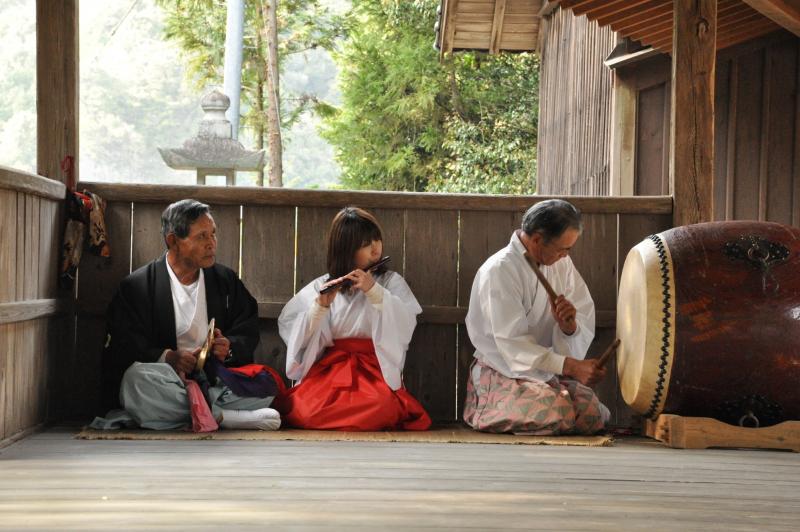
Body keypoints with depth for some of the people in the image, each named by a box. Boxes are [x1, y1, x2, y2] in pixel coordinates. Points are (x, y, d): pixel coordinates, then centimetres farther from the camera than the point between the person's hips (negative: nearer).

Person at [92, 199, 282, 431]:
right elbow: (121, 350, -4)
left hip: (215, 381, 3)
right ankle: (222, 416, -35)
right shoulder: (136, 287, 1)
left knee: (267, 384, -24)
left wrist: (229, 347, -8)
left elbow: (248, 334, 16)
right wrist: (168, 358, -21)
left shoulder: (226, 280, 14)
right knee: (137, 380, -38)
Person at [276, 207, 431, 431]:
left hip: (376, 368, 0)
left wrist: (374, 290, -18)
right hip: (329, 366, 1)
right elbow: (290, 330, 0)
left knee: (378, 409, -34)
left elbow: (406, 324, -9)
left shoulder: (391, 281, 8)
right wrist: (321, 305, -16)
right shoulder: (322, 286, 10)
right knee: (302, 410, -30)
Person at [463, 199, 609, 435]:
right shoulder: (499, 270, -17)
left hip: (550, 371, 6)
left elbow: (586, 326, 2)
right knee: (559, 413, -29)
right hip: (503, 374, -6)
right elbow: (513, 345, -24)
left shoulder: (562, 264, 5)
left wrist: (570, 325, -24)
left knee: (592, 415, -18)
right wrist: (570, 366, -33)